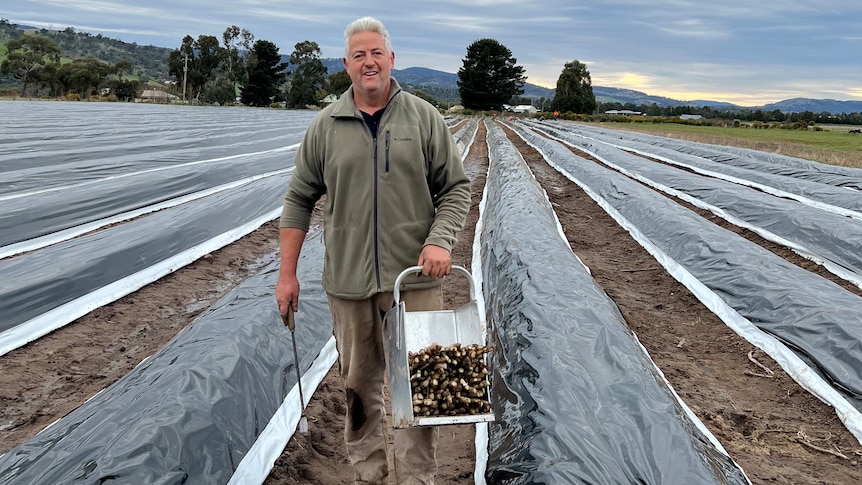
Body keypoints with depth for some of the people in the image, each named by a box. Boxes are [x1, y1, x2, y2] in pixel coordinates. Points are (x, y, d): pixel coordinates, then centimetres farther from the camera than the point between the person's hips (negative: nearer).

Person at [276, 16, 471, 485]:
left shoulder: (424, 118, 2)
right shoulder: (326, 126, 5)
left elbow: (456, 187, 4)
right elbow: (299, 199, 8)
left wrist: (439, 240, -13)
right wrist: (287, 273, 5)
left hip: (414, 276, -1)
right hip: (348, 280, 2)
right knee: (359, 386, 13)